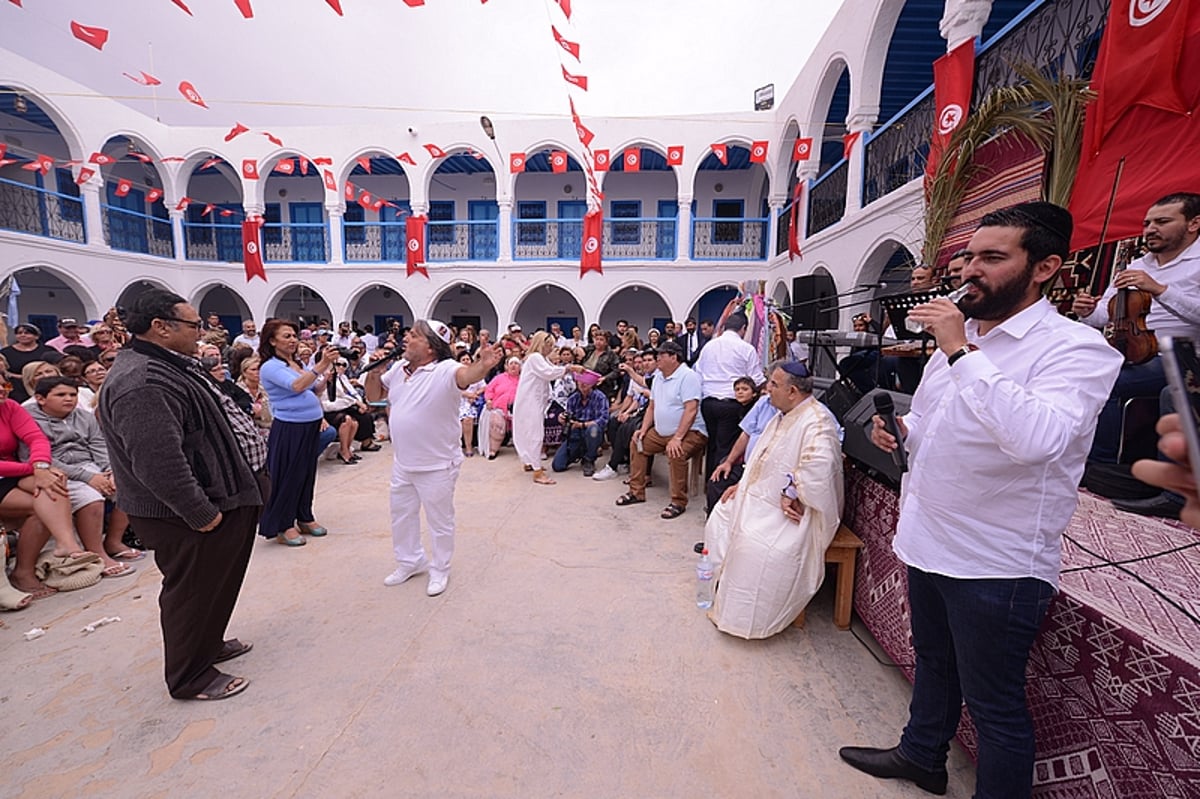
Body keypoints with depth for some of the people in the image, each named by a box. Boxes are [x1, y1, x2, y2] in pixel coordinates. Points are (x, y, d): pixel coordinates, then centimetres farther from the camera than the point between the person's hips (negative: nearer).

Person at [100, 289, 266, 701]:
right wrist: (202, 514, -23)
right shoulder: (142, 384, -25)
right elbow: (159, 464, -30)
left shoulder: (171, 366, 11)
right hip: (186, 517, -10)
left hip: (220, 498, 10)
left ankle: (209, 643, 44)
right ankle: (191, 677, 26)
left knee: (217, 582, 24)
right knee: (193, 591, 7)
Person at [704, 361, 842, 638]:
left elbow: (818, 466, -38)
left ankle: (748, 617, -6)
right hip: (762, 496, 10)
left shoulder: (817, 422, -21)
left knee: (756, 544, -28)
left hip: (793, 509, -10)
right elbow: (764, 459, 17)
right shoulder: (783, 416, 10)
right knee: (722, 516, 6)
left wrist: (791, 493, -30)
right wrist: (744, 483, 8)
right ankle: (724, 593, 19)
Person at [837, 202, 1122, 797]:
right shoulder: (957, 335, 9)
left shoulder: (1076, 348, -15)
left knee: (994, 704, 10)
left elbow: (1039, 437, -35)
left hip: (996, 563, -8)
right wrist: (900, 433, -2)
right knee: (932, 663, 27)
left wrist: (962, 353, -31)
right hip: (927, 542, 8)